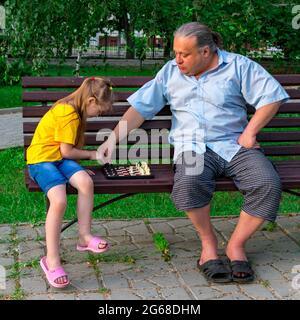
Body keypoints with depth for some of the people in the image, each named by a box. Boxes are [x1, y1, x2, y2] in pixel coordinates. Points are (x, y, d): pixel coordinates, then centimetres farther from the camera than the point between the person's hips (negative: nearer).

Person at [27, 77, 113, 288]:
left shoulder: (72, 110, 14)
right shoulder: (69, 113, -16)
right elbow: (66, 151, -14)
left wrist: (78, 168, 6)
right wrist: (92, 155, 0)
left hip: (60, 158, 8)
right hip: (41, 158, -8)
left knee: (86, 182, -22)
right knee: (59, 201, -30)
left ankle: (85, 237, -15)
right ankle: (52, 260, -23)